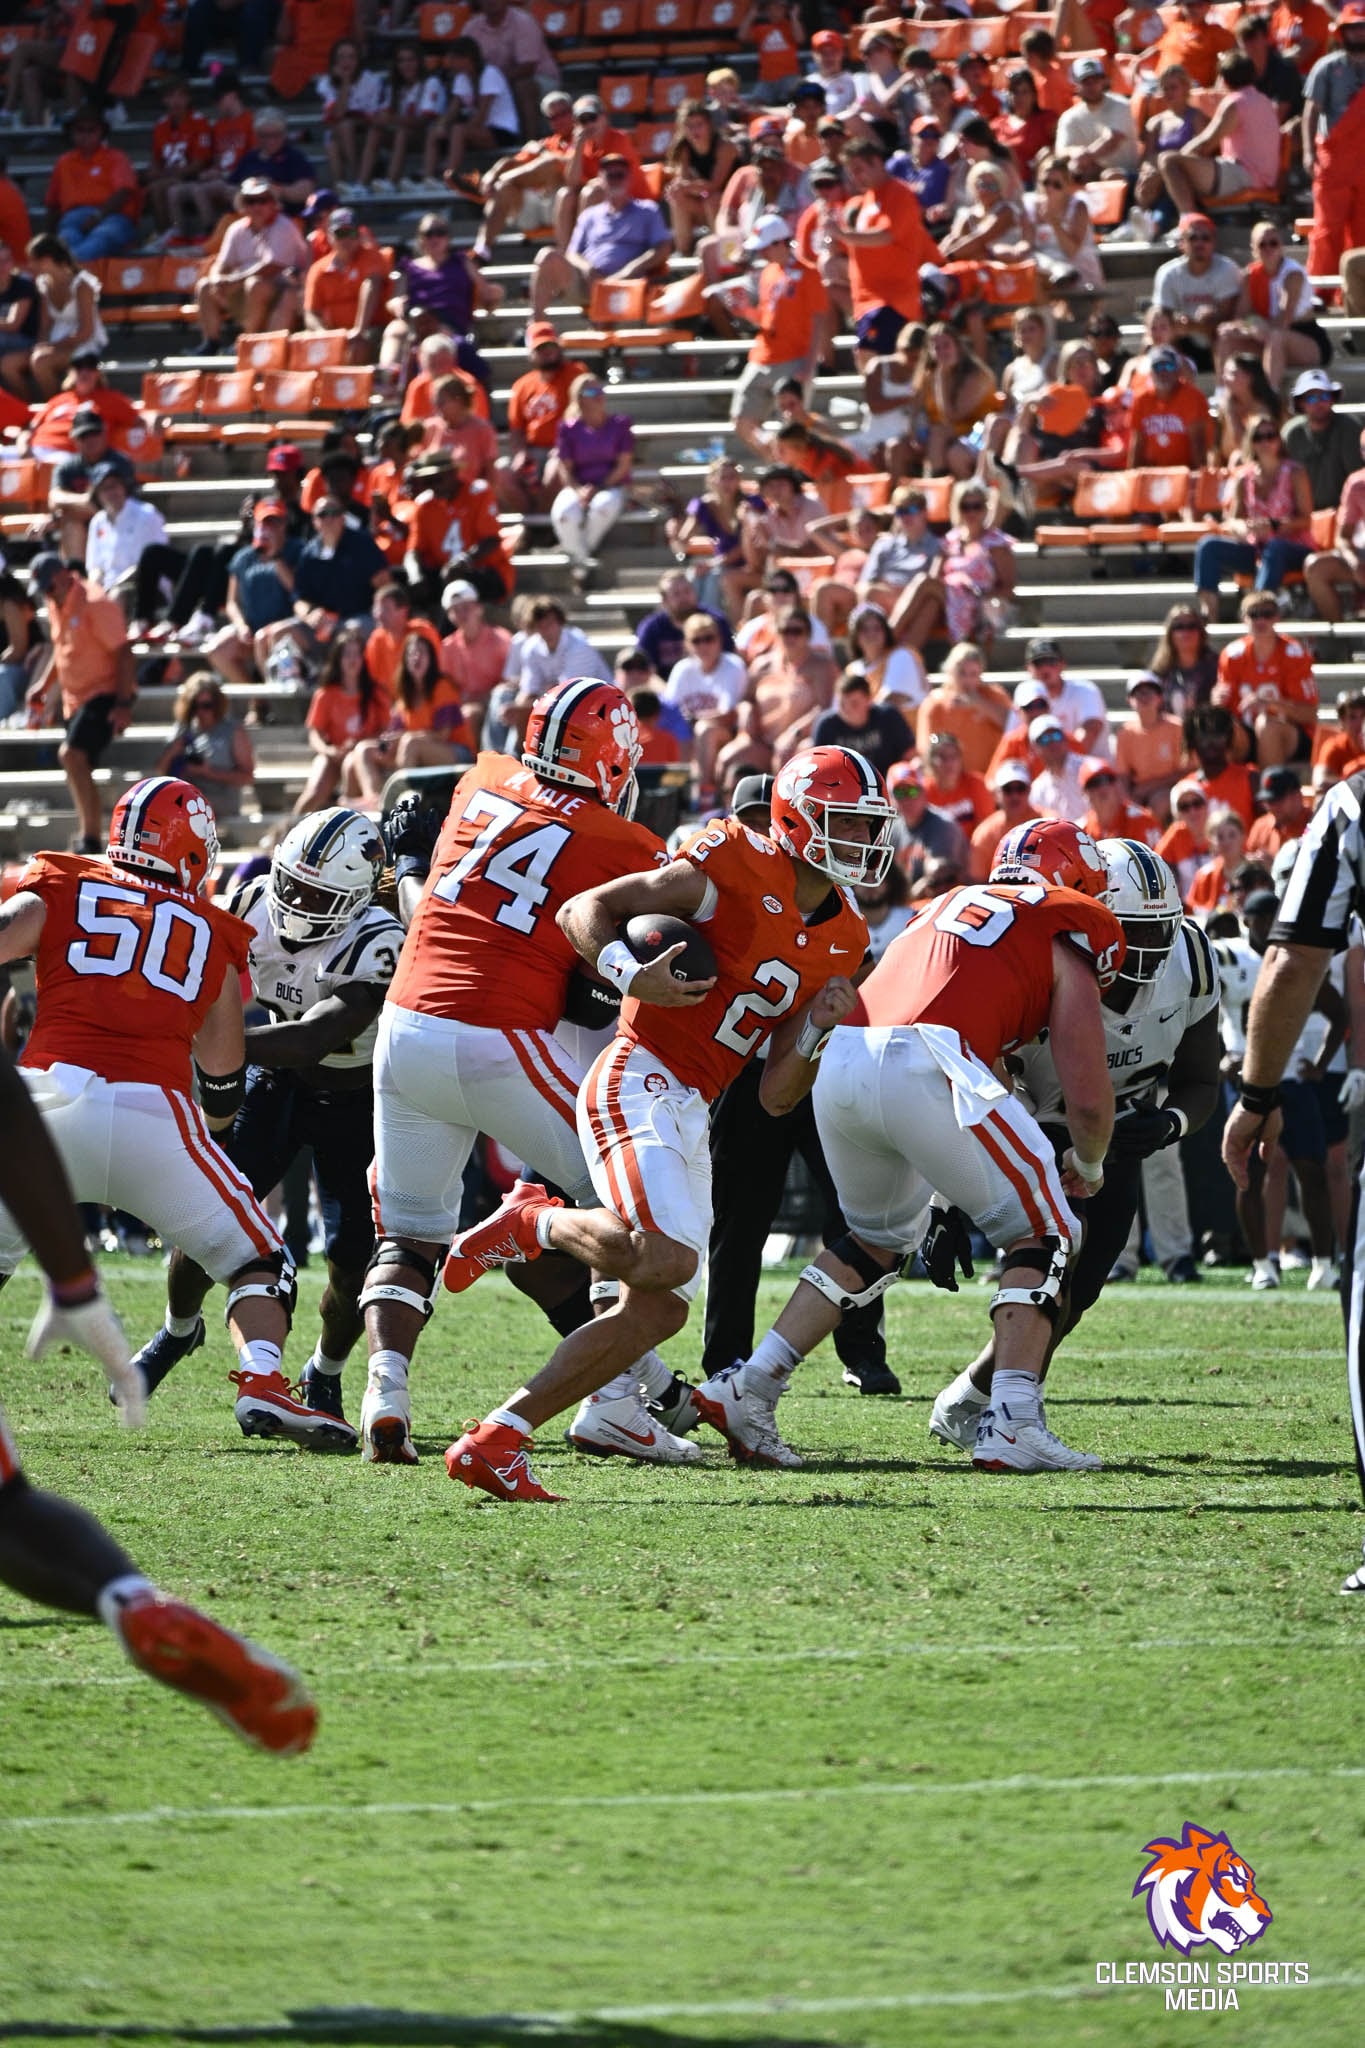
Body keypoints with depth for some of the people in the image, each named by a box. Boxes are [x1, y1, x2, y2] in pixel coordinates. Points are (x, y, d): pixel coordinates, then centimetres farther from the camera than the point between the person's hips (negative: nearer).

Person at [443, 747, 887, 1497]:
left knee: (656, 1311, -1)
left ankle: (493, 1442, 2)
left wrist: (820, 1028, -4)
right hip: (640, 1081, -9)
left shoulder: (839, 941, 16)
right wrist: (631, 974, -23)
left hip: (689, 1116, 9)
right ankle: (533, 1222, -2)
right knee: (665, 1259, -31)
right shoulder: (738, 866, -6)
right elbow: (583, 910, -5)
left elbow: (776, 1097, 15)